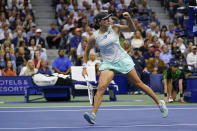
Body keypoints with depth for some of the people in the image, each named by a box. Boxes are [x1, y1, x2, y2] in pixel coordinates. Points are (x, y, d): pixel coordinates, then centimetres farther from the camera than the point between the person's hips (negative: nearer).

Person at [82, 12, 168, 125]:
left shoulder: (114, 28, -4)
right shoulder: (94, 37, -3)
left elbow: (132, 29, -1)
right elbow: (87, 50, 11)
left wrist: (129, 18, -19)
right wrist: (84, 67, 5)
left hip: (122, 59, 0)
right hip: (108, 63, 0)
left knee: (139, 83, 6)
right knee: (101, 87, -19)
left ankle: (160, 103, 20)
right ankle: (93, 114, -24)